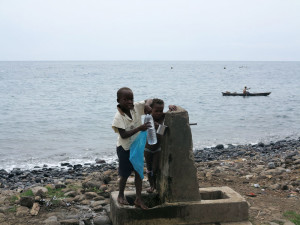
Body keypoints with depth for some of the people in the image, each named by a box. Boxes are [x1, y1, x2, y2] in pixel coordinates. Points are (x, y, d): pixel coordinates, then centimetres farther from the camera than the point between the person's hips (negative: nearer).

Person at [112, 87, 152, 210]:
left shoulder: (136, 107, -8)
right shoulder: (119, 117, -23)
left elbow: (149, 100, 3)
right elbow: (123, 135, -27)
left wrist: (147, 104, -21)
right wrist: (139, 128, -36)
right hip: (125, 148, -5)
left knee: (138, 172, 10)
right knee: (125, 174, 9)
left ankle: (138, 199, 20)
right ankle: (121, 195, 34)